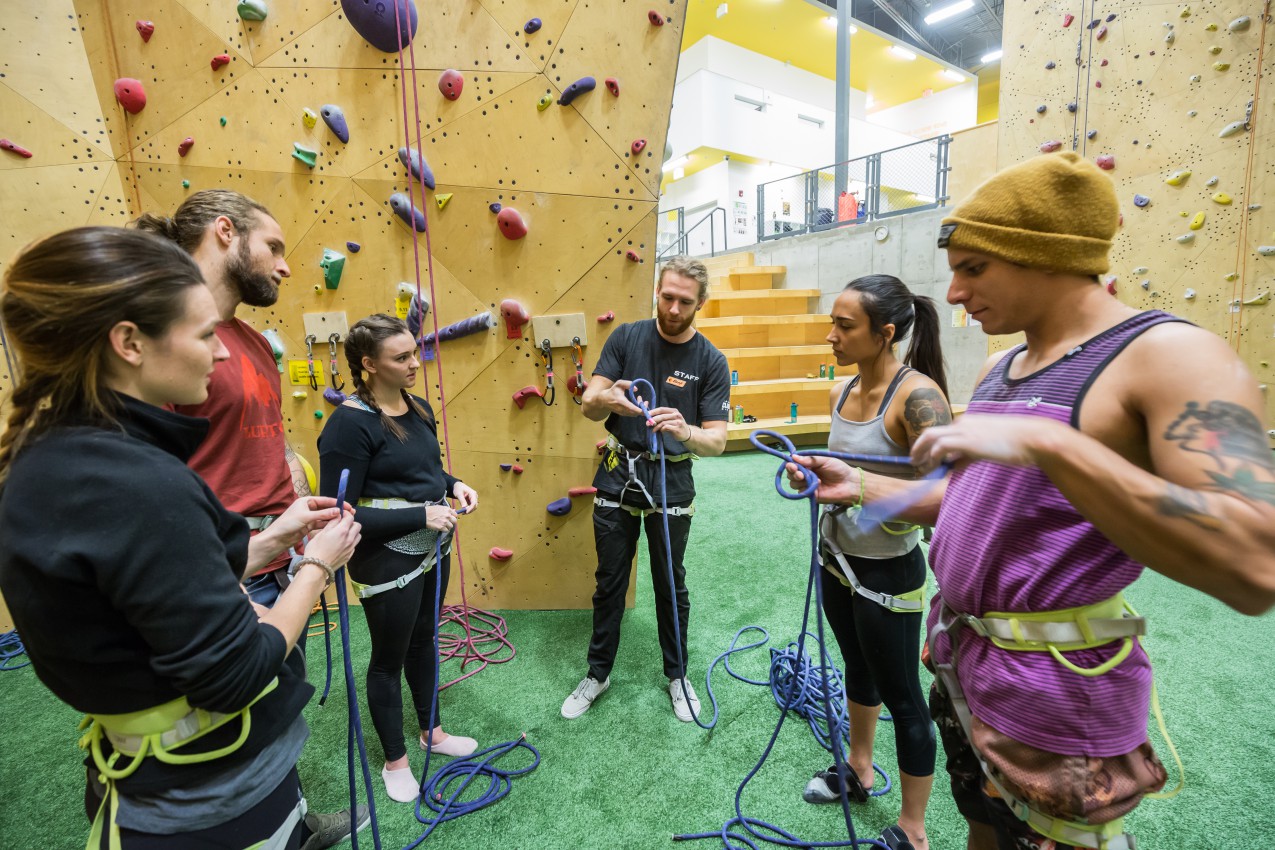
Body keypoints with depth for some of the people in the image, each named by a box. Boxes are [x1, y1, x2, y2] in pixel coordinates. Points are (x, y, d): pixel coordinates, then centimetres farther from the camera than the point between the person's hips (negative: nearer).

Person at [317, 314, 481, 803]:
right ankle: (394, 760, 37)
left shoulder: (419, 408, 1)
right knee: (389, 658, 14)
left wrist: (453, 485, -5)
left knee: (423, 639, 24)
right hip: (387, 560, -7)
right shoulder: (350, 423, -22)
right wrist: (420, 515, -26)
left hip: (432, 548, 7)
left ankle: (432, 731, 46)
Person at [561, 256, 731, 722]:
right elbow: (588, 405, -9)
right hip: (617, 474, 1)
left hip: (671, 480, 0)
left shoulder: (710, 361, -8)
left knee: (670, 583, 15)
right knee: (609, 581, 13)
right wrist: (608, 398, -33)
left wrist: (685, 431, -34)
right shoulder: (626, 337, -5)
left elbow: (717, 441, -12)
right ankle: (598, 673, 34)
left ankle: (677, 673, 38)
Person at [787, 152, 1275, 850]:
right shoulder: (1001, 368, 7)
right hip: (961, 656, 7)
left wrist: (1046, 442, -37)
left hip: (1054, 694, -7)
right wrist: (859, 486, 3)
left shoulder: (1170, 356, -17)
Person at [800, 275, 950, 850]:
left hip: (887, 572, -8)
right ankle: (859, 771, 51)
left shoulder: (916, 394, -23)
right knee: (858, 669, 27)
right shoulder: (842, 391, 1)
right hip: (837, 558, 8)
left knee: (901, 697, 12)